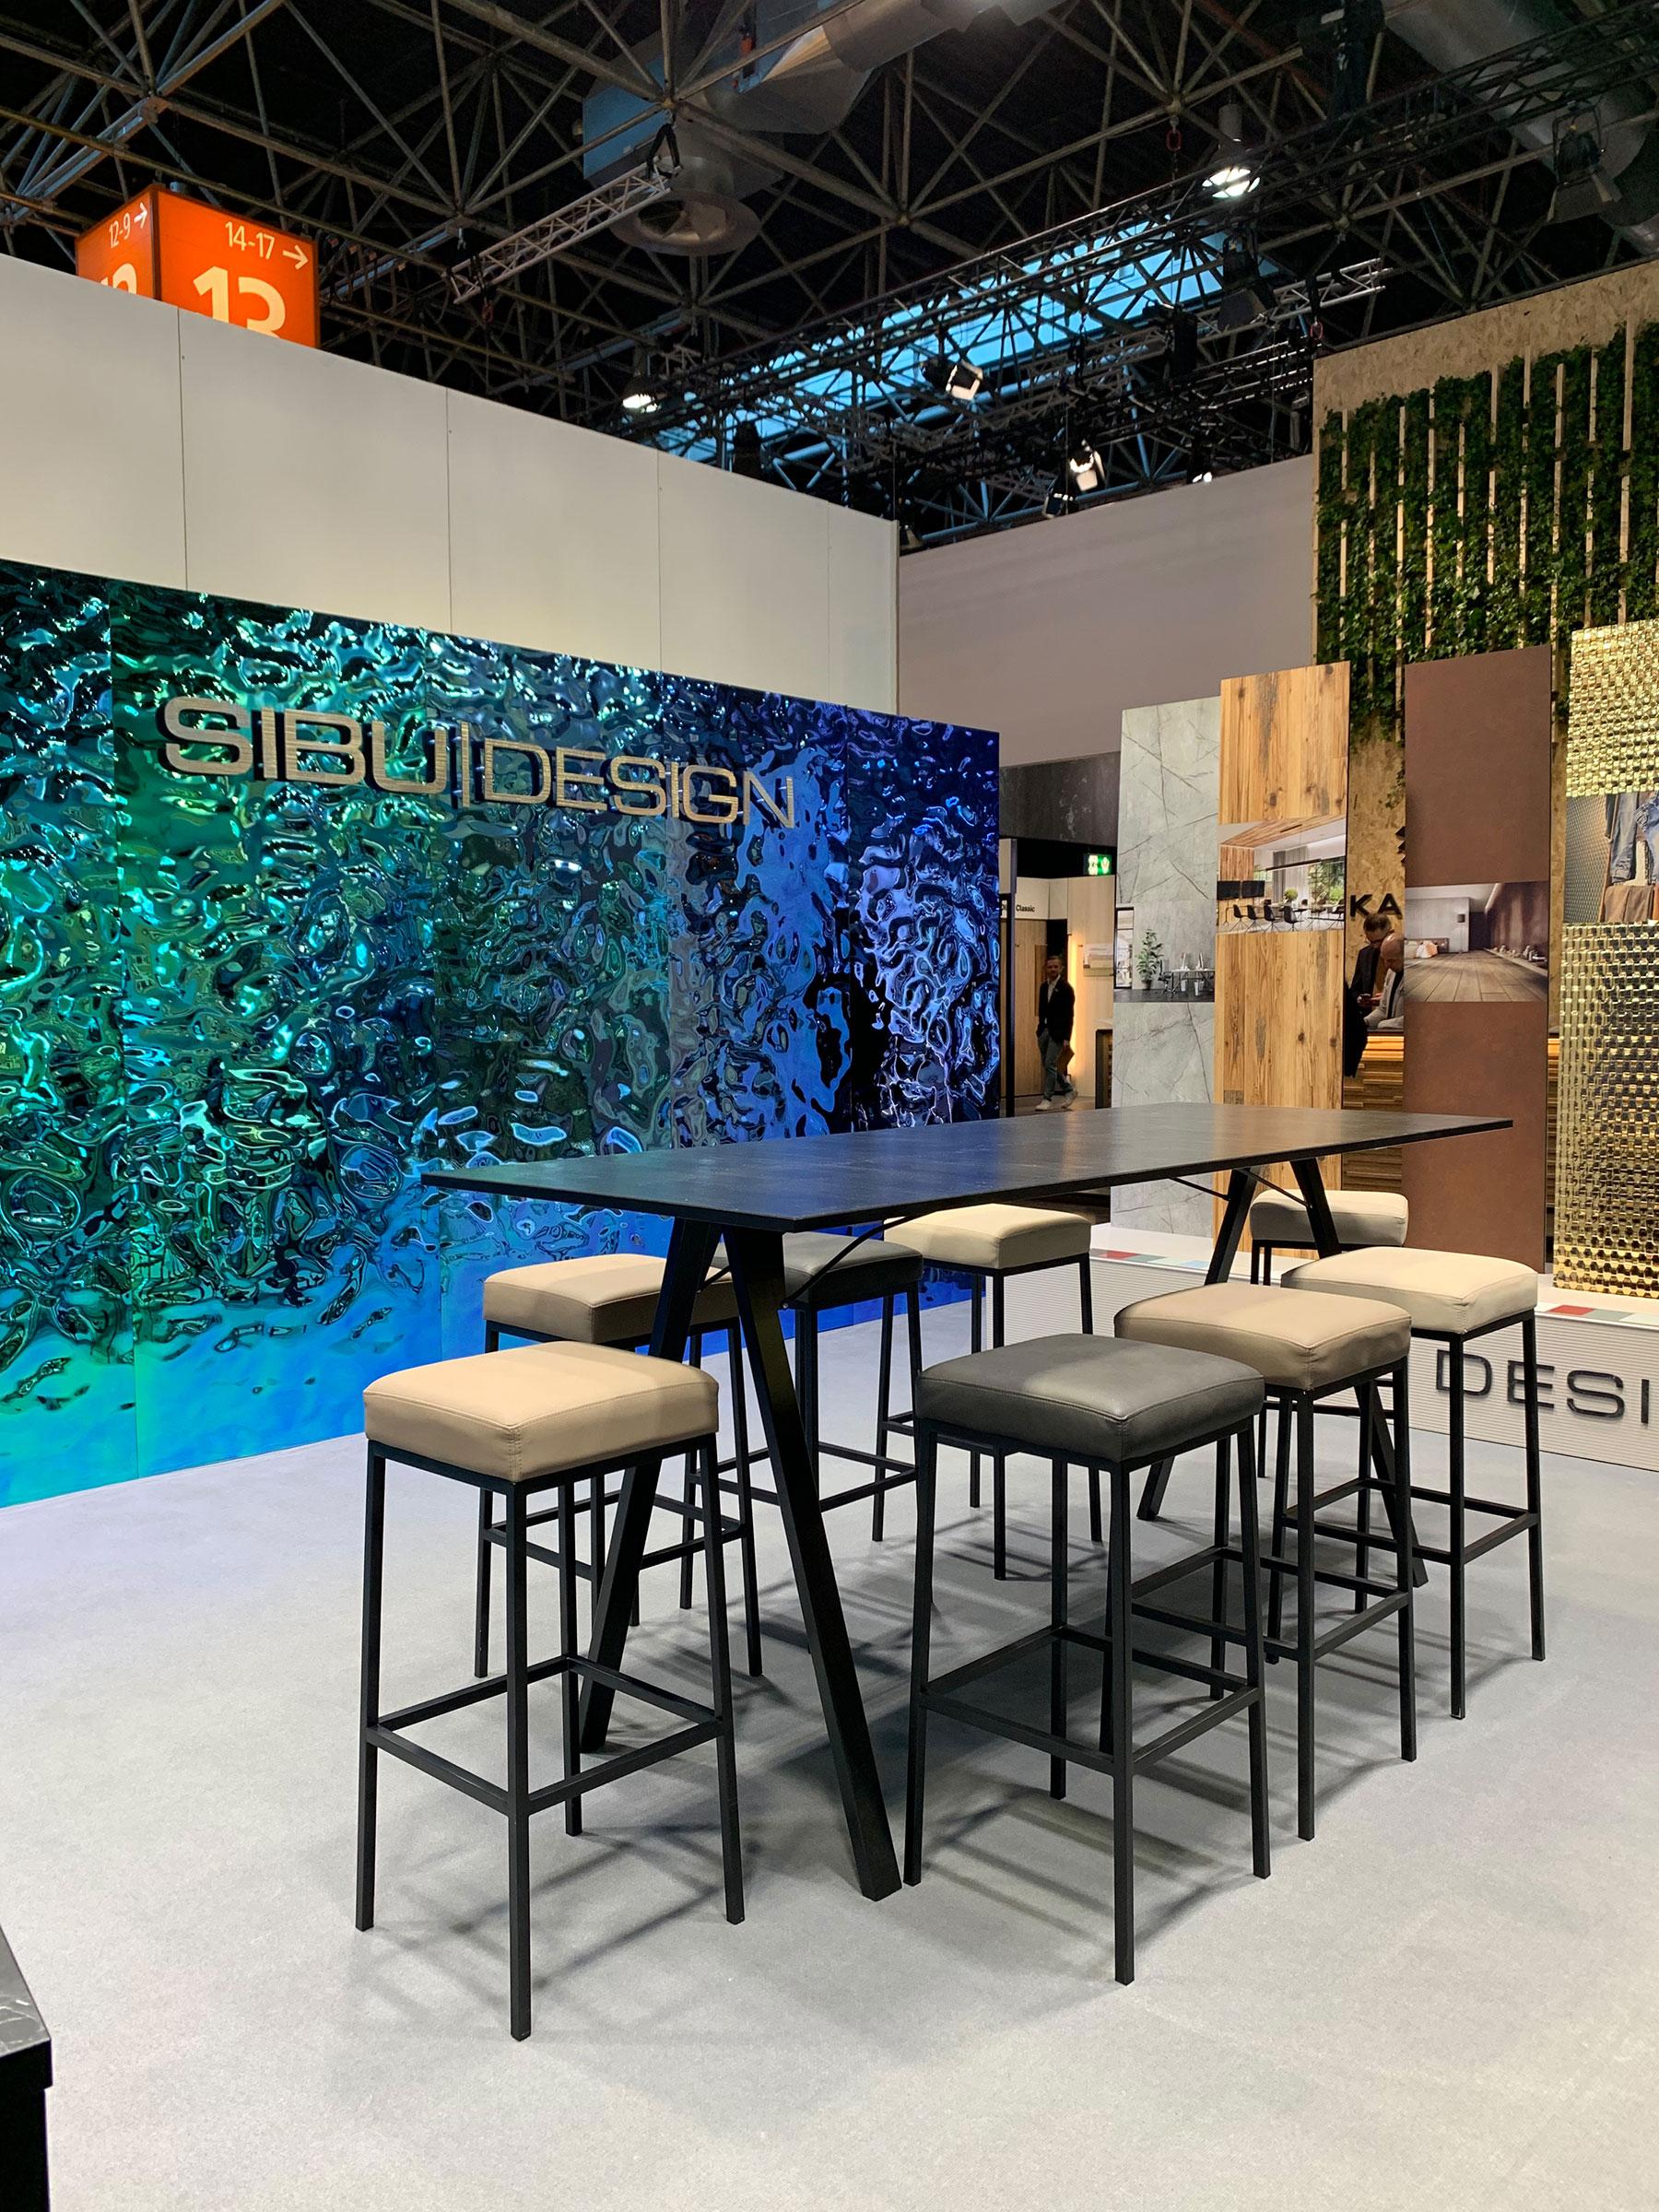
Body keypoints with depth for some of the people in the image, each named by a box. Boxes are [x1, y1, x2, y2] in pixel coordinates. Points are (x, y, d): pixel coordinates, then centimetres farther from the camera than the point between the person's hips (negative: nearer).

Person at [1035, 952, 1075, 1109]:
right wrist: (1040, 1029, 10)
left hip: (1057, 1032, -7)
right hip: (1044, 1030, 7)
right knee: (1048, 1065, 11)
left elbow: (1069, 1015, -11)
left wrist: (1066, 1038, -16)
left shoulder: (1065, 988, -8)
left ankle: (1047, 1098, -2)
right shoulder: (1044, 987, 11)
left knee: (1050, 1065, -9)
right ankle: (1069, 1089, 26)